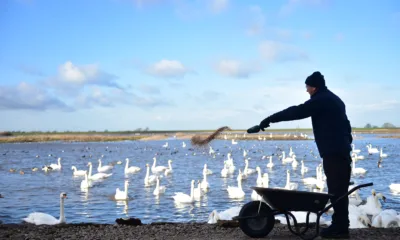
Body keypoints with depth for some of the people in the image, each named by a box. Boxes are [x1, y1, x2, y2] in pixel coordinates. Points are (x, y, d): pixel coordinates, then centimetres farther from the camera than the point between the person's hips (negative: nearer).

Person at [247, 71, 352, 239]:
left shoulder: (320, 100, -10)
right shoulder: (334, 99, 21)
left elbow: (296, 112, -18)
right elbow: (345, 125, 24)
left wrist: (268, 120, -18)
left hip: (332, 152, -10)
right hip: (341, 150, 10)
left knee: (336, 190, -7)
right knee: (339, 189, 11)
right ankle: (340, 225, 16)